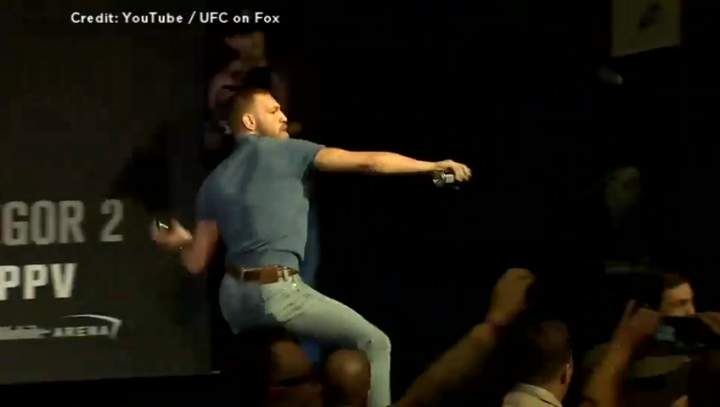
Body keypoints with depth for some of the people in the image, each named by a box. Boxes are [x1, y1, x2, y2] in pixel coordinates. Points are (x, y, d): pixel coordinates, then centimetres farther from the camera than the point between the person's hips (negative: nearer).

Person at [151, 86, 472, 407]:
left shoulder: (215, 182, 16)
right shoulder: (285, 151, 1)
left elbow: (196, 262, 13)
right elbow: (367, 162, -3)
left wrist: (180, 241, 36)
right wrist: (432, 166, 2)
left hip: (233, 296, 7)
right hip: (277, 292, -7)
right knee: (374, 344, -3)